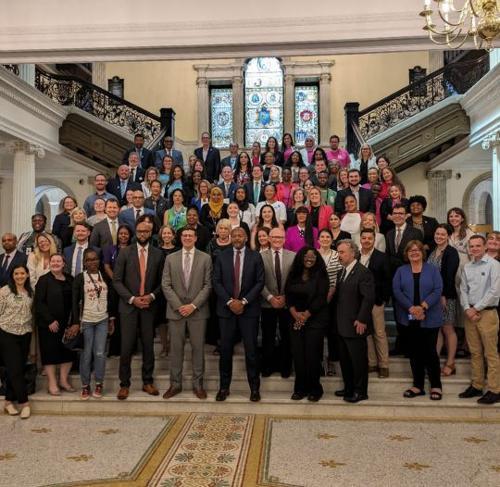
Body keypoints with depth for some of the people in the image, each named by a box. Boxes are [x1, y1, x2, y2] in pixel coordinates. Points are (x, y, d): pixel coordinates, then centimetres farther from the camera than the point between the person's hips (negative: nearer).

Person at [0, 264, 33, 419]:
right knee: (15, 369, -3)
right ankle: (24, 403, 4)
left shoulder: (30, 292, 7)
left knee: (18, 368, 8)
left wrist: (31, 329, 11)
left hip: (25, 335, 5)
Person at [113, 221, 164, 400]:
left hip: (149, 305, 2)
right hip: (128, 305, -1)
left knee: (148, 345, 7)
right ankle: (124, 384, 12)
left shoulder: (158, 254, 5)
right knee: (126, 346, -1)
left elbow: (161, 281, 8)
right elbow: (116, 280, -3)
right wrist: (132, 298, -12)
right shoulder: (125, 252, 0)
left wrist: (152, 296, -8)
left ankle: (147, 382, 20)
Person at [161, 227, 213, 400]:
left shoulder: (205, 258, 2)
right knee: (176, 348, 7)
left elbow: (208, 285, -2)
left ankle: (198, 384, 17)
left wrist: (193, 305, -11)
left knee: (198, 348, 5)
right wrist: (178, 306, -9)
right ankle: (175, 383, 18)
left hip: (198, 310, -1)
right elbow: (166, 285, 1)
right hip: (175, 310, 1)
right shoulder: (170, 258, 6)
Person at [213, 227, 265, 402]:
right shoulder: (222, 256, 5)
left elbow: (260, 282, -2)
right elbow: (216, 282, 2)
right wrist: (230, 301, -10)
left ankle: (254, 388, 14)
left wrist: (244, 301, -10)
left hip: (249, 309, -1)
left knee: (251, 349, 2)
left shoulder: (255, 256, 2)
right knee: (225, 349, 5)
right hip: (226, 309, 1)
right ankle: (224, 387, 18)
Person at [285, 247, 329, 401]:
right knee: (297, 354, 2)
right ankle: (300, 388, 14)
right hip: (296, 320, 4)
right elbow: (288, 295, 6)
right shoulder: (294, 275, 9)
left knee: (312, 355, -3)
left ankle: (315, 389, 13)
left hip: (315, 320, -3)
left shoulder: (320, 275, -3)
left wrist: (305, 315, -11)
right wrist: (295, 313, -9)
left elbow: (321, 298, -9)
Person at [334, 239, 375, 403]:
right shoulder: (342, 272, 15)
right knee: (344, 359, 15)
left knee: (358, 359, 3)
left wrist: (361, 320, -20)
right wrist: (336, 320, 11)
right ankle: (349, 388, 28)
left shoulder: (363, 272, -12)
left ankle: (360, 391, 14)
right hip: (341, 326, 8)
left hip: (355, 326, -8)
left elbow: (369, 298, -18)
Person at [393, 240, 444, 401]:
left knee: (430, 351, -1)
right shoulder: (401, 270, 8)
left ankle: (436, 386, 14)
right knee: (414, 352, 8)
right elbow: (397, 290, -5)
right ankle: (418, 386, 17)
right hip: (409, 318, 2)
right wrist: (411, 308, -17)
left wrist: (423, 306, -19)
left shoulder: (432, 269, 4)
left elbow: (437, 290, -7)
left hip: (430, 318, -2)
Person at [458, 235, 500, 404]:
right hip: (470, 313, 6)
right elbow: (463, 290, 10)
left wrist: (476, 308, -10)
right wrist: (467, 309, -5)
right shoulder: (467, 267, 11)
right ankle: (477, 385, 20)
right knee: (475, 352, 11)